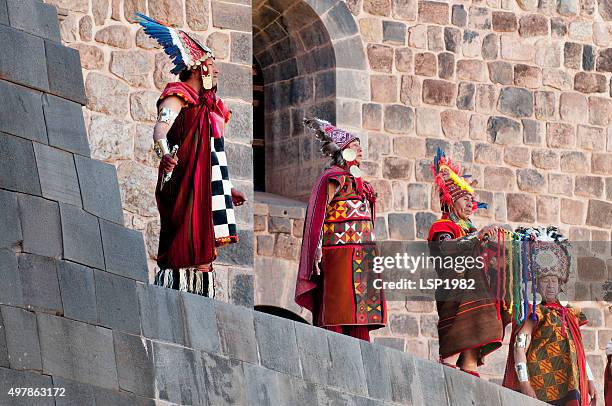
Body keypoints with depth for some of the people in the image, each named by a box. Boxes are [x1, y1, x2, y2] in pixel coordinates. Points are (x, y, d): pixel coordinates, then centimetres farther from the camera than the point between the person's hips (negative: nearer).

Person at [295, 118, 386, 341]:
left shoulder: (358, 181, 23)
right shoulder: (334, 178, -2)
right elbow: (319, 214, -10)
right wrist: (318, 251, -19)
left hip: (362, 258, 9)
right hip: (341, 254, -9)